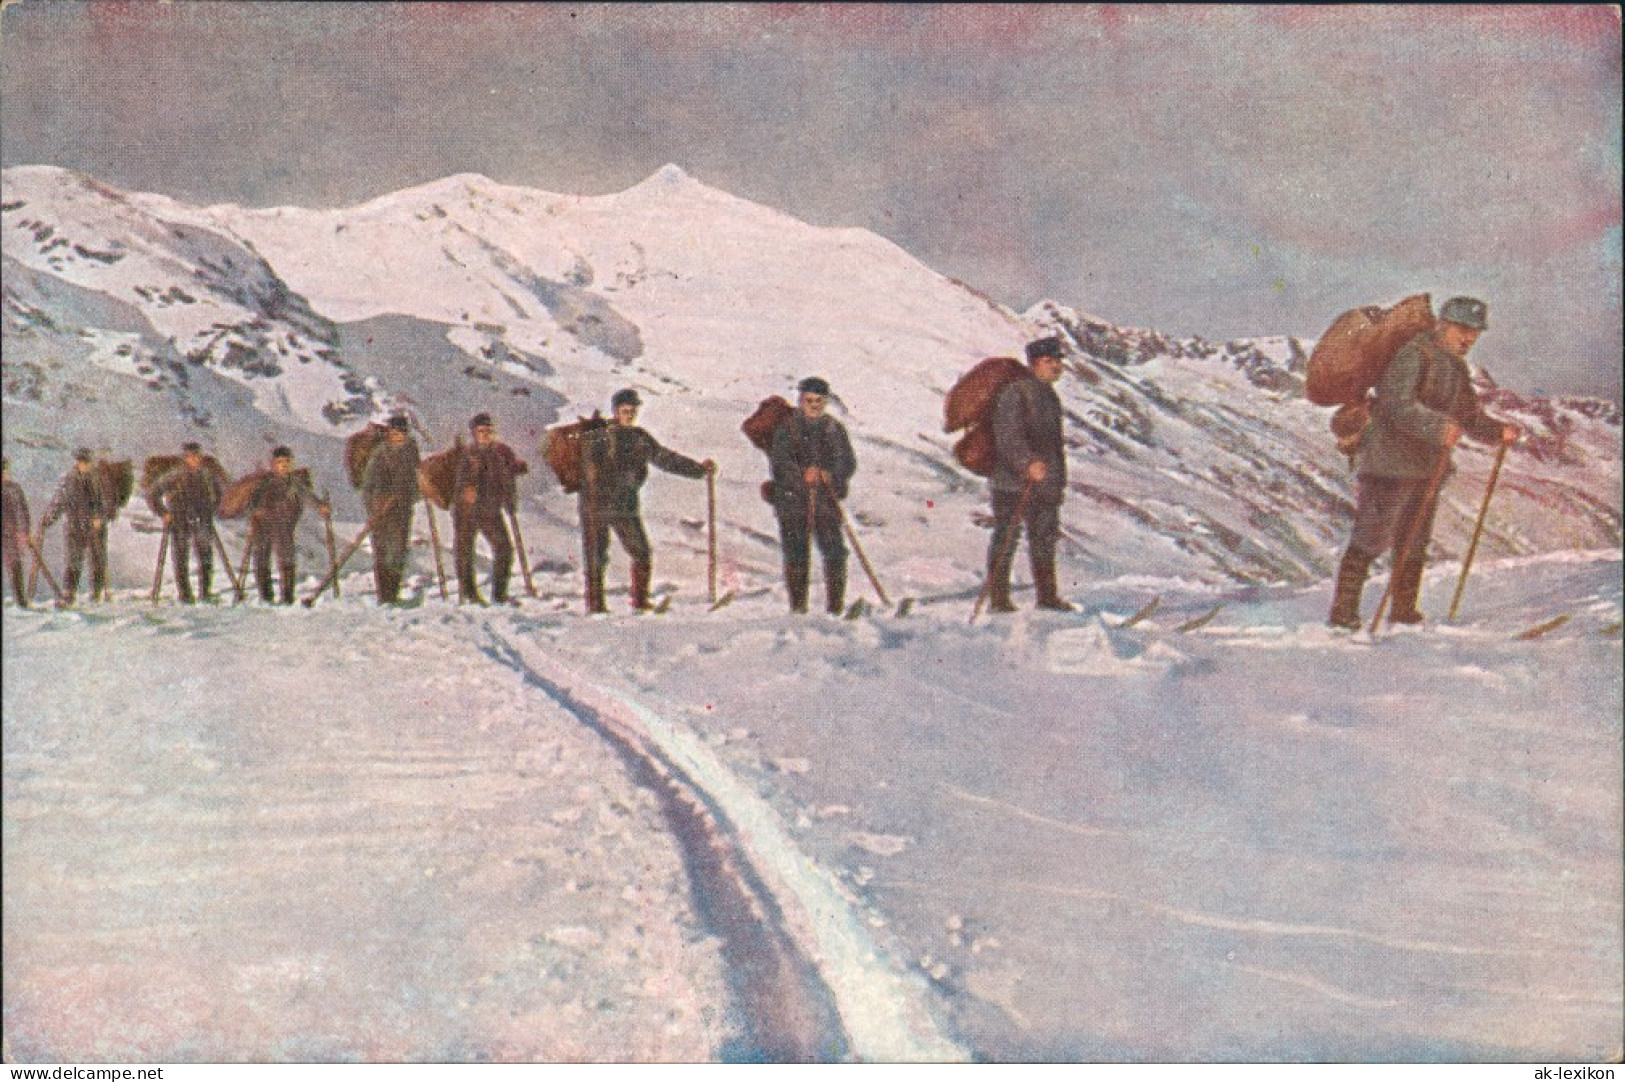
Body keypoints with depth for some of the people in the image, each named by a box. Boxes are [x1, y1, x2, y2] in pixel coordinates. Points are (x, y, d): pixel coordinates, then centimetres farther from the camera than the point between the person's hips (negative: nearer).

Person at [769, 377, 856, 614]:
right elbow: (779, 458, -5)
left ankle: (836, 604, 2)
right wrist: (802, 474, -22)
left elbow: (849, 462, 7)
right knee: (796, 555, -2)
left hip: (826, 501, 1)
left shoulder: (835, 429, 13)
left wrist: (832, 475, -14)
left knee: (835, 552, -8)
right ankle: (798, 606, 7)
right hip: (793, 499, -1)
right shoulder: (786, 427, 7)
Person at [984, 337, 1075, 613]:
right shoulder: (1014, 392, -12)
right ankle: (998, 598, 0)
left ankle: (1048, 596, 23)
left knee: (1045, 538, 13)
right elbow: (1008, 435, -22)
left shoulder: (1049, 394, 18)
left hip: (1044, 484, 9)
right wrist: (1028, 463, -33)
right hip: (1012, 482, -9)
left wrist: (1059, 481, 24)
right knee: (1006, 538, -4)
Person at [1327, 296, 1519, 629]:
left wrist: (1498, 431, 10)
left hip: (1427, 469, 9)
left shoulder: (1458, 369, 16)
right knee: (1370, 539, -8)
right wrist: (1438, 427, -35)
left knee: (1414, 545, 13)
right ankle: (1342, 612, -5)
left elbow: (1471, 416, 26)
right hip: (1390, 463, -8)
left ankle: (1404, 613, 23)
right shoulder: (1413, 355, -11)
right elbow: (1398, 404, -24)